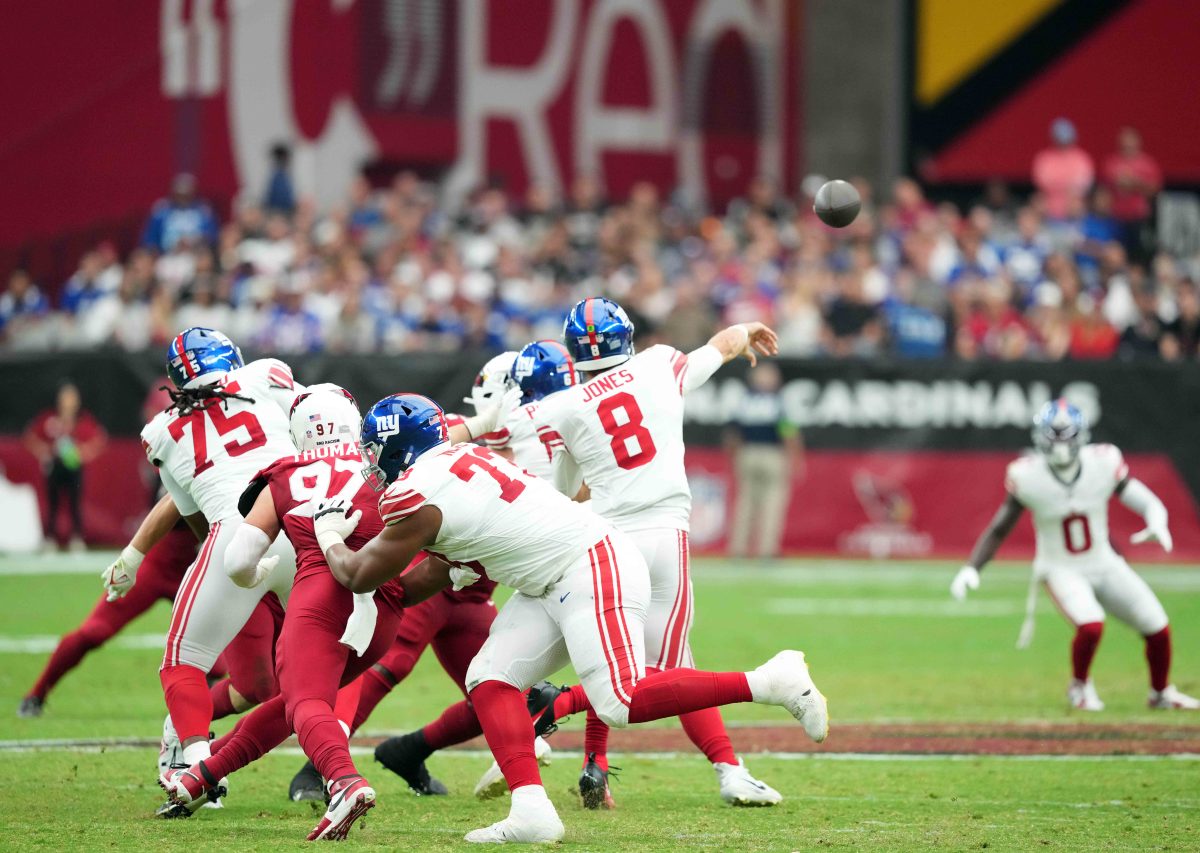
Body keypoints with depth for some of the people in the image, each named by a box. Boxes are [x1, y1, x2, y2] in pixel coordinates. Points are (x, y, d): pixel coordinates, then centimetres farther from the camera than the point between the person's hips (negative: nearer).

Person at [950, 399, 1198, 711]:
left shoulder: (1102, 464, -15)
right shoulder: (1028, 476, -18)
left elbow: (1148, 503, -12)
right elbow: (999, 529, -10)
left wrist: (1157, 526, -34)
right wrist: (971, 568, -20)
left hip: (1105, 565, 3)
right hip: (1061, 570, -3)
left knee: (1157, 628, 0)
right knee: (1090, 625, -29)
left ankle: (1161, 693, 29)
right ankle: (1080, 687, 2)